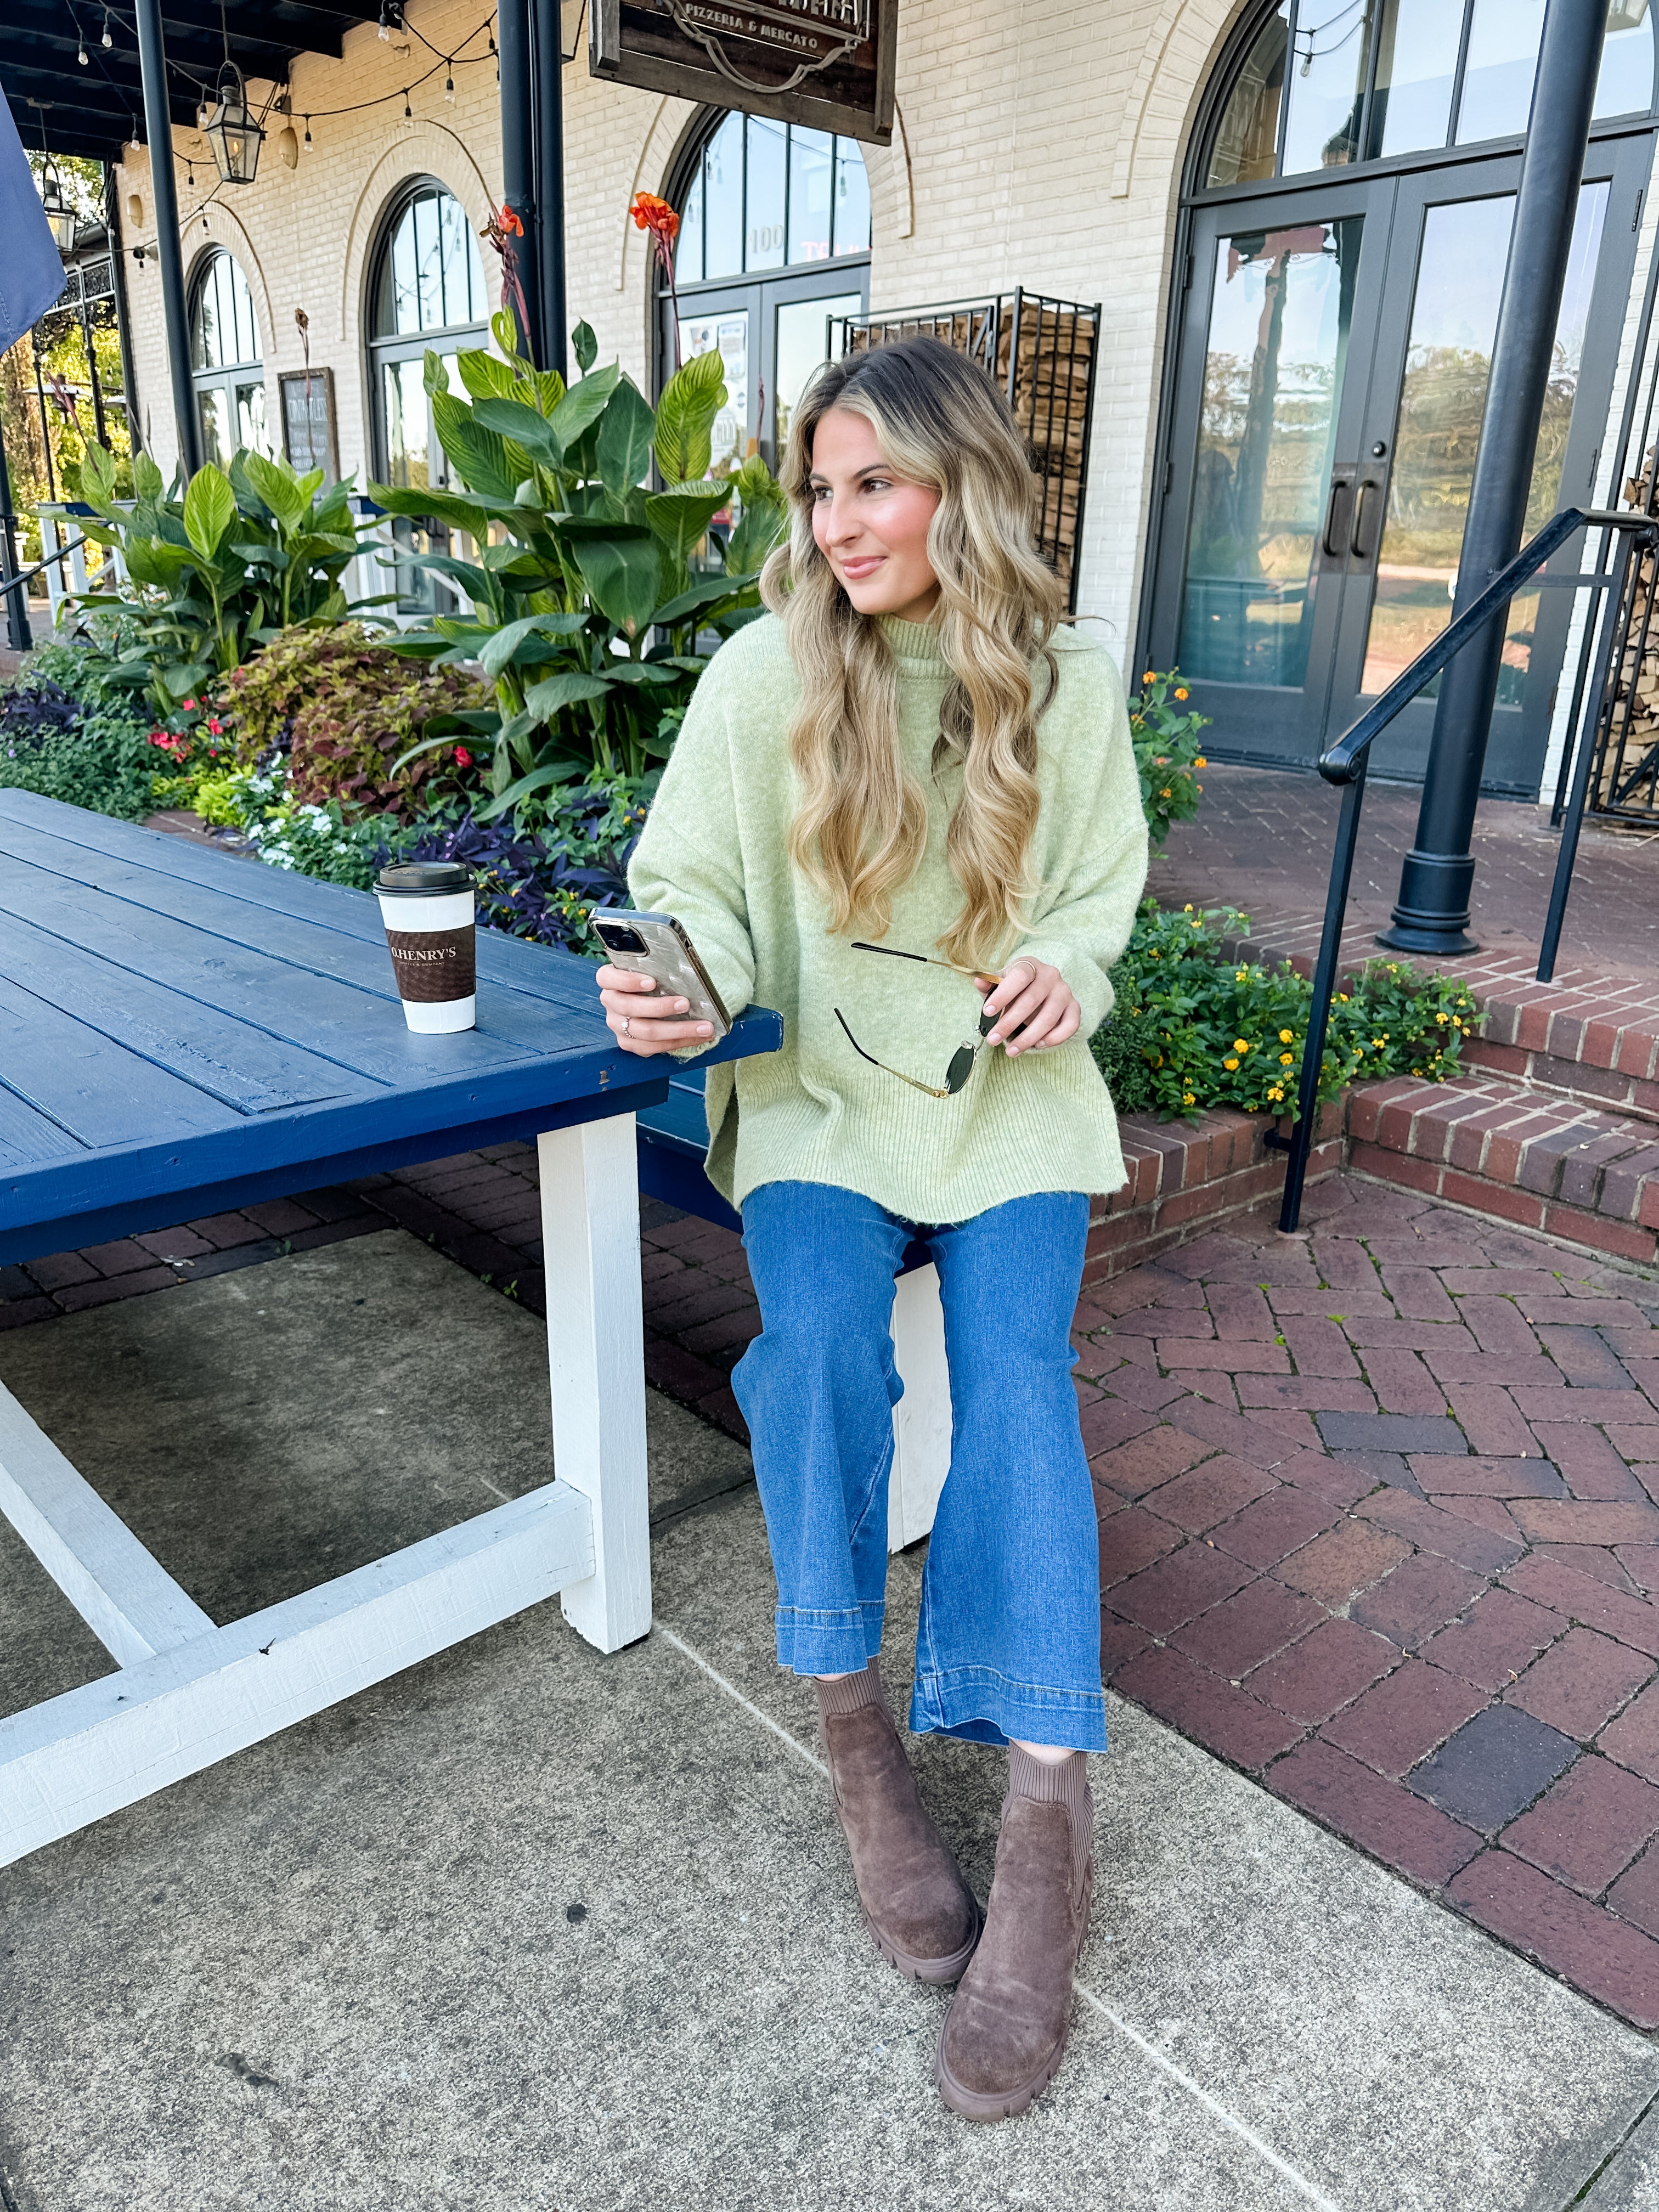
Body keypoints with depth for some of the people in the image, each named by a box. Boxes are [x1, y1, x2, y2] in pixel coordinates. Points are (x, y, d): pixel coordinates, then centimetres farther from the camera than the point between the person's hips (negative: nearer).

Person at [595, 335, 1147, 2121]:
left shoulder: (1068, 688, 3)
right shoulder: (764, 675, -2)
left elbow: (1099, 899, 12)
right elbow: (696, 888, 0)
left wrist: (1064, 971, -11)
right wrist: (674, 985, -23)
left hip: (1007, 1087, 1)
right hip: (817, 1085, 0)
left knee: (1014, 1359, -22)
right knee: (821, 1325, -27)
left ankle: (1043, 1813, -17)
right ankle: (853, 1735, -9)